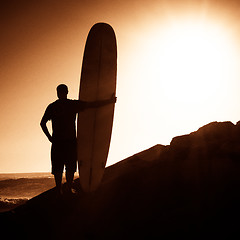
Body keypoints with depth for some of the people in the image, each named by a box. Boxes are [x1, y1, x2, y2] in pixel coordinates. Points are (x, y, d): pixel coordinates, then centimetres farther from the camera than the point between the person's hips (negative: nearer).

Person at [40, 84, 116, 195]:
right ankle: (69, 188, 5)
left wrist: (49, 137, 8)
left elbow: (43, 123, 0)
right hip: (71, 141, -1)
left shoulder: (52, 107, 4)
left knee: (57, 167, 6)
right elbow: (94, 104, 1)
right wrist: (110, 101, 11)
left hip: (57, 141, 1)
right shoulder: (74, 104, 0)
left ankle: (58, 189, 4)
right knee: (70, 166, 7)